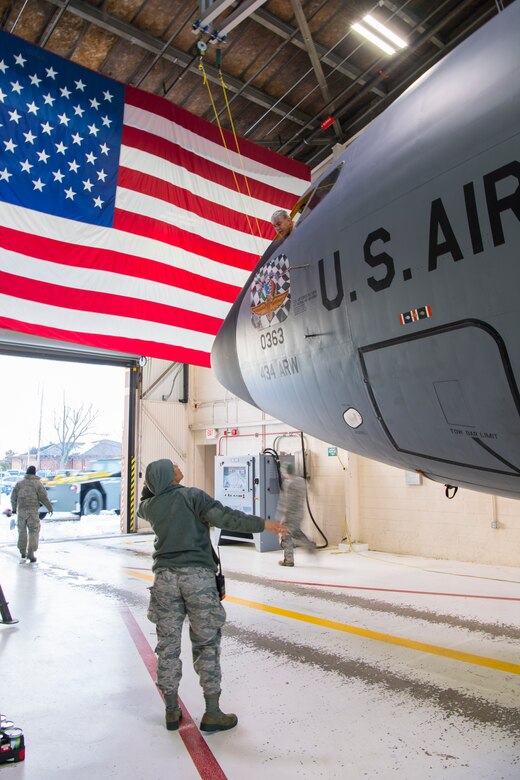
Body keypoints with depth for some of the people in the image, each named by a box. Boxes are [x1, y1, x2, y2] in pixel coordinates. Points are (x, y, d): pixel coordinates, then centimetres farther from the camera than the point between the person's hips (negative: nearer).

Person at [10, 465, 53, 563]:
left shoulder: (20, 483, 5)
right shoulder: (37, 483, -4)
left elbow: (13, 497, 6)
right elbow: (44, 497, -7)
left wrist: (14, 508, 21)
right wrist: (50, 508, 5)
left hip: (21, 510, 3)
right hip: (33, 511, -3)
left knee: (22, 531, 18)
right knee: (33, 533, 4)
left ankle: (23, 553, 22)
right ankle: (31, 554, -4)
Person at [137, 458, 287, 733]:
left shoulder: (150, 506, 9)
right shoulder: (191, 496, -7)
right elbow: (224, 517, -16)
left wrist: (151, 482, 27)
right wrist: (263, 524, -12)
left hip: (165, 577, 5)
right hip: (197, 576, -4)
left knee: (168, 644, 12)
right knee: (206, 643, 5)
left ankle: (172, 711, 23)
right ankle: (212, 713, 13)